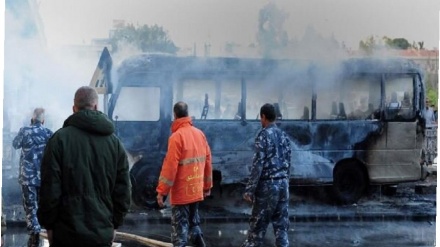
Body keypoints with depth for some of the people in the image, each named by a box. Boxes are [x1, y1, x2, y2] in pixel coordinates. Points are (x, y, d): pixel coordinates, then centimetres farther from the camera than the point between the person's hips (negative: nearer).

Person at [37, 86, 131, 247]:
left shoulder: (60, 138, -5)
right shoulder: (114, 142, 6)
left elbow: (50, 188, -7)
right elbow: (123, 190, 7)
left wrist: (49, 225, 2)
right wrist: (115, 224, 16)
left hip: (67, 233, -3)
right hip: (103, 234, 3)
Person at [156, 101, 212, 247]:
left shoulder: (177, 136, -15)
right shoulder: (200, 134, 5)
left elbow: (170, 165, -18)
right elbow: (207, 161, 10)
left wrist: (162, 190, -14)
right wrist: (207, 186, 19)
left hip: (181, 191, -7)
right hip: (196, 190, 7)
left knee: (180, 227, -4)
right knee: (194, 223, 19)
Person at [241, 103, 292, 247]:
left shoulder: (263, 135, -11)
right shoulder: (284, 136, 10)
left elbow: (258, 164, -15)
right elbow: (288, 163, 14)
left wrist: (249, 189, -13)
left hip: (267, 184, -6)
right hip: (283, 184, 6)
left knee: (258, 223, 2)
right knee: (281, 223, 8)